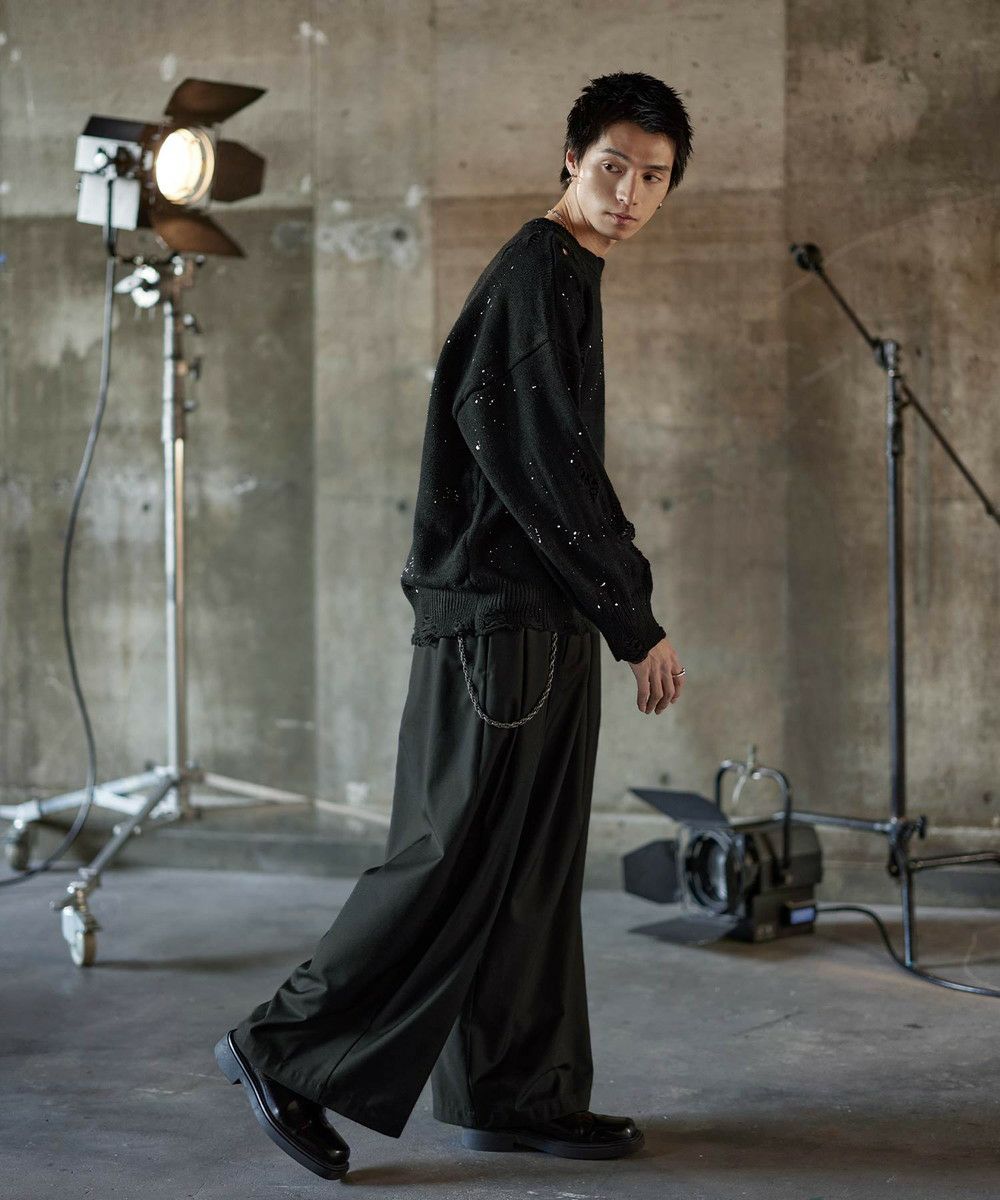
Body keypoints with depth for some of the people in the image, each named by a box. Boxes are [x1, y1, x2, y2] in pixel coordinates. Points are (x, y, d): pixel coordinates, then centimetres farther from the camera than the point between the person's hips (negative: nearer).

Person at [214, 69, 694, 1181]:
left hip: (547, 621, 10)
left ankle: (516, 1093, 19)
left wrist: (622, 586, 16)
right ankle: (289, 1050, 5)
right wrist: (635, 621, -13)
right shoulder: (533, 279, -13)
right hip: (499, 619, -10)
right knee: (461, 854, -6)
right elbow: (543, 476, -19)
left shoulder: (566, 279, 18)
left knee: (532, 862, 12)